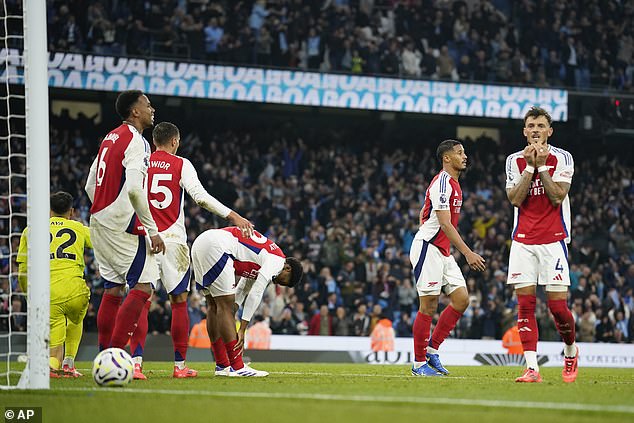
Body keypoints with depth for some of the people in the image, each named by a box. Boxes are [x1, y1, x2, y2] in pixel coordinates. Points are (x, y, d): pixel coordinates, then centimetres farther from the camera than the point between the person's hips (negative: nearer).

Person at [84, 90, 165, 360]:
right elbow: (134, 189, -23)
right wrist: (153, 231, -19)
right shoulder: (136, 142, -12)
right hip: (124, 225, -9)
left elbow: (90, 186, 19)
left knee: (112, 290, 13)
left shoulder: (109, 138, 15)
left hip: (99, 223, 9)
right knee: (142, 286, -8)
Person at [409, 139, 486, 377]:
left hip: (443, 251, 10)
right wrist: (467, 253, -26)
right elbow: (445, 224, -22)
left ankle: (432, 350, 10)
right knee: (429, 305, -6)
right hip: (427, 248, -10)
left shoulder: (453, 184, 16)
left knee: (461, 299, 2)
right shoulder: (442, 184, -15)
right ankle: (419, 363, 1)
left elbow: (423, 214, 23)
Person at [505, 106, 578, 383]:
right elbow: (515, 199, -3)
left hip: (553, 240, -2)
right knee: (525, 305, -5)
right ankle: (532, 368, -6)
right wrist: (530, 167, -8)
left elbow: (557, 197, -10)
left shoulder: (562, 158, 1)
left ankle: (570, 351, 21)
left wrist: (541, 165, -11)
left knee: (557, 305, -7)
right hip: (523, 242, 2)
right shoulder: (515, 160, 8)